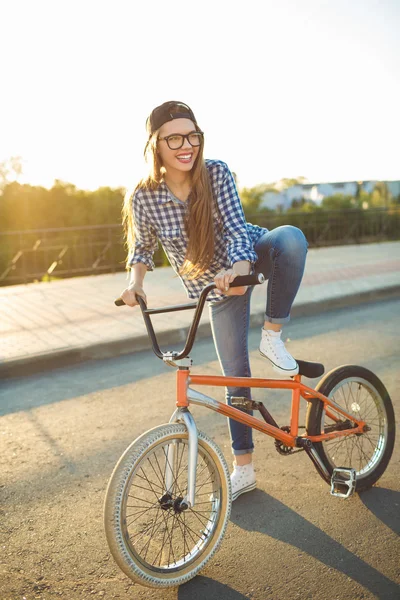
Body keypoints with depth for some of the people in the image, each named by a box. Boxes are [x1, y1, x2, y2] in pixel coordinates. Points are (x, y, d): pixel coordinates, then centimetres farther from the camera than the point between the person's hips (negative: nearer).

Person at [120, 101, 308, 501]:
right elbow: (142, 247, -1)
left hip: (249, 258, 0)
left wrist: (239, 267, -46)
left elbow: (236, 230, -27)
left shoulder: (216, 173, -19)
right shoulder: (144, 198, -18)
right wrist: (136, 282, -19)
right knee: (235, 376, 1)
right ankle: (243, 469, 20)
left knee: (291, 237, -36)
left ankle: (272, 337, -19)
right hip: (217, 288, 0)